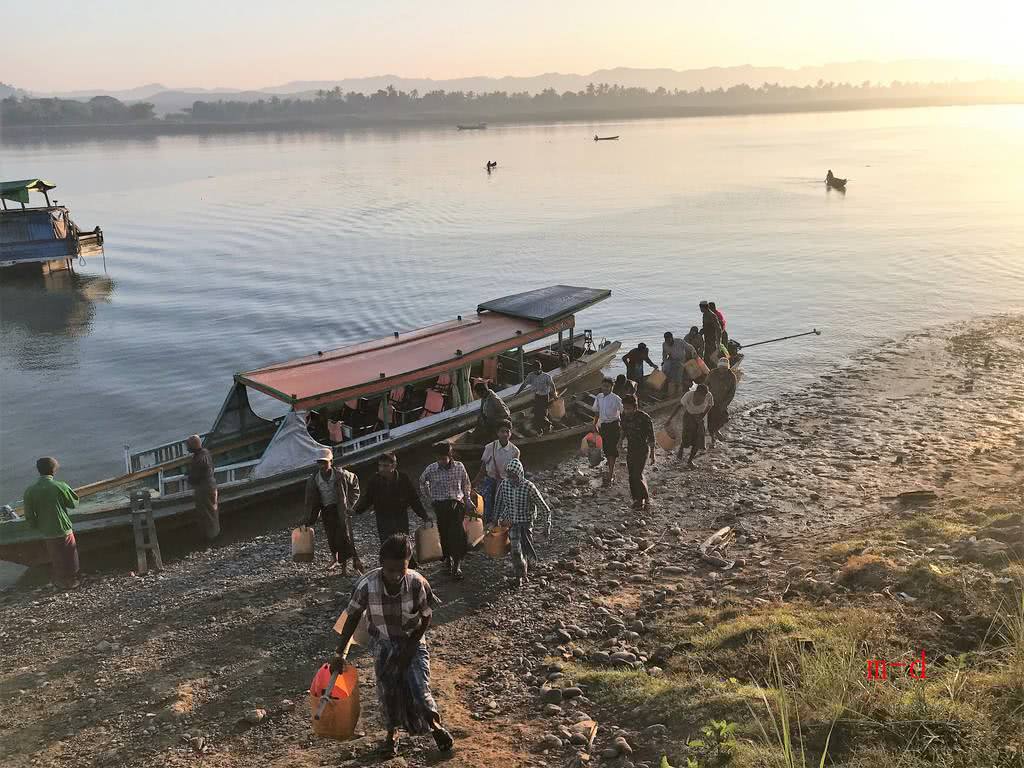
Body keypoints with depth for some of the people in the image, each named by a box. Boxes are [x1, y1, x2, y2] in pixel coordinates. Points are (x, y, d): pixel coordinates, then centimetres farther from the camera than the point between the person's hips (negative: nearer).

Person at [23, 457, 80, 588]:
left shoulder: (30, 491, -11)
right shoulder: (60, 486, -19)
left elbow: (29, 516, -5)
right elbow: (74, 503, -4)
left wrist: (37, 527, 13)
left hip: (46, 533, 3)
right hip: (64, 530, -3)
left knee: (56, 559, 21)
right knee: (70, 557, 18)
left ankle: (61, 581, 34)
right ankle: (72, 581, 30)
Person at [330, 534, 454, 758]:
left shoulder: (418, 583, -29)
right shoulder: (367, 585, -29)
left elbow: (426, 618, -12)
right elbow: (353, 618, -13)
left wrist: (410, 648, -13)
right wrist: (340, 653, -12)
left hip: (412, 641, -1)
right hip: (383, 644, 1)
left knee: (419, 688, -6)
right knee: (387, 691, 6)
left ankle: (434, 724, 24)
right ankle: (392, 733, 34)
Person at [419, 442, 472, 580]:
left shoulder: (459, 467, -4)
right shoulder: (431, 470, -5)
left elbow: (466, 485, 11)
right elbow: (422, 482, 16)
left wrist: (467, 501, 10)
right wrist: (429, 497, 12)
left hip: (457, 504, -1)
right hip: (440, 506, 1)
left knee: (457, 535, -9)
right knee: (444, 535, 6)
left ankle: (457, 565, -5)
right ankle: (447, 559, 23)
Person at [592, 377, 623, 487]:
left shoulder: (616, 399, -12)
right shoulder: (598, 398, 4)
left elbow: (622, 413, -6)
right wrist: (595, 424, 14)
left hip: (614, 425, -6)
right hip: (603, 425, 6)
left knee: (612, 449, -9)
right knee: (606, 449, 12)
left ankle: (610, 475, -8)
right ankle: (611, 472, 27)